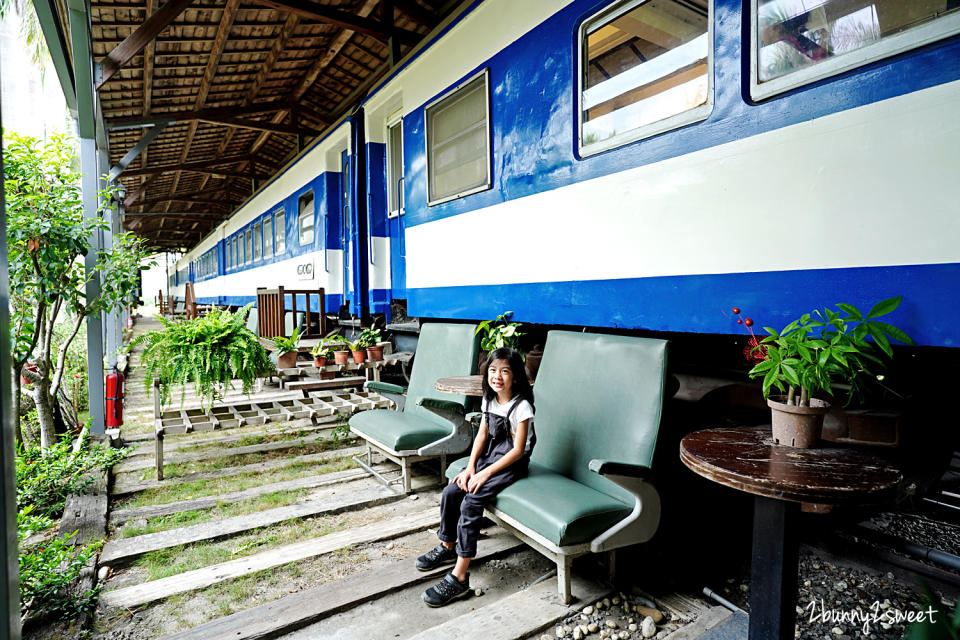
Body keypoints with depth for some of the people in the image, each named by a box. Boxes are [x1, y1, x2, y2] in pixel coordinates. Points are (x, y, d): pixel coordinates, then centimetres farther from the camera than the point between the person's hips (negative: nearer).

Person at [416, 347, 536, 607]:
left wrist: (486, 473, -20)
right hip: (488, 456, 7)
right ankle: (448, 547, 16)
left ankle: (459, 578, -17)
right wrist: (471, 465, -3)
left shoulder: (521, 406, -18)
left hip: (511, 464, -7)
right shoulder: (489, 399, 4)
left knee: (471, 502, -24)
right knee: (450, 491, -9)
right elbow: (482, 433, 10)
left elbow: (518, 450, -18)